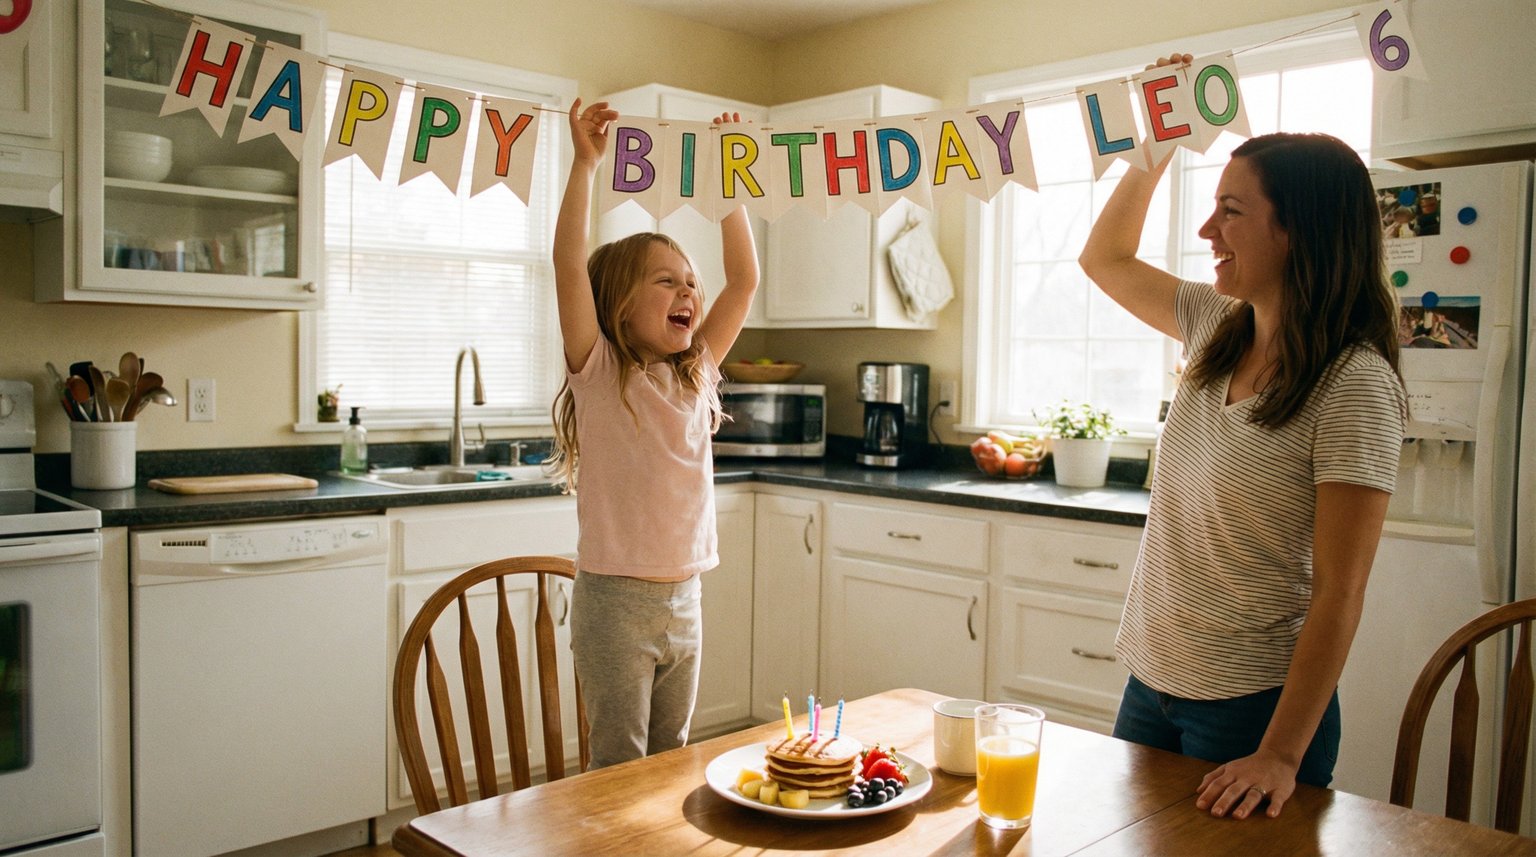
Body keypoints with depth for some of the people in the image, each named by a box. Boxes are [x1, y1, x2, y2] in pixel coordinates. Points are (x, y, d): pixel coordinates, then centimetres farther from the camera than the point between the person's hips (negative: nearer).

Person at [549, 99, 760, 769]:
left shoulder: (696, 375, 6)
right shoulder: (599, 373, -7)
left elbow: (743, 280, 5)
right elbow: (569, 264, -18)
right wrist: (585, 163, -19)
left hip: (684, 599, 5)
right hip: (615, 599, -5)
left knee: (671, 759, 17)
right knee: (620, 768, 4)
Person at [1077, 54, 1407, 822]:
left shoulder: (1353, 384, -18)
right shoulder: (1217, 328, 1)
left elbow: (1338, 594, -19)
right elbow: (1105, 260, 18)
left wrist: (1280, 756, -19)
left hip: (1254, 703, -7)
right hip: (1152, 682, 7)